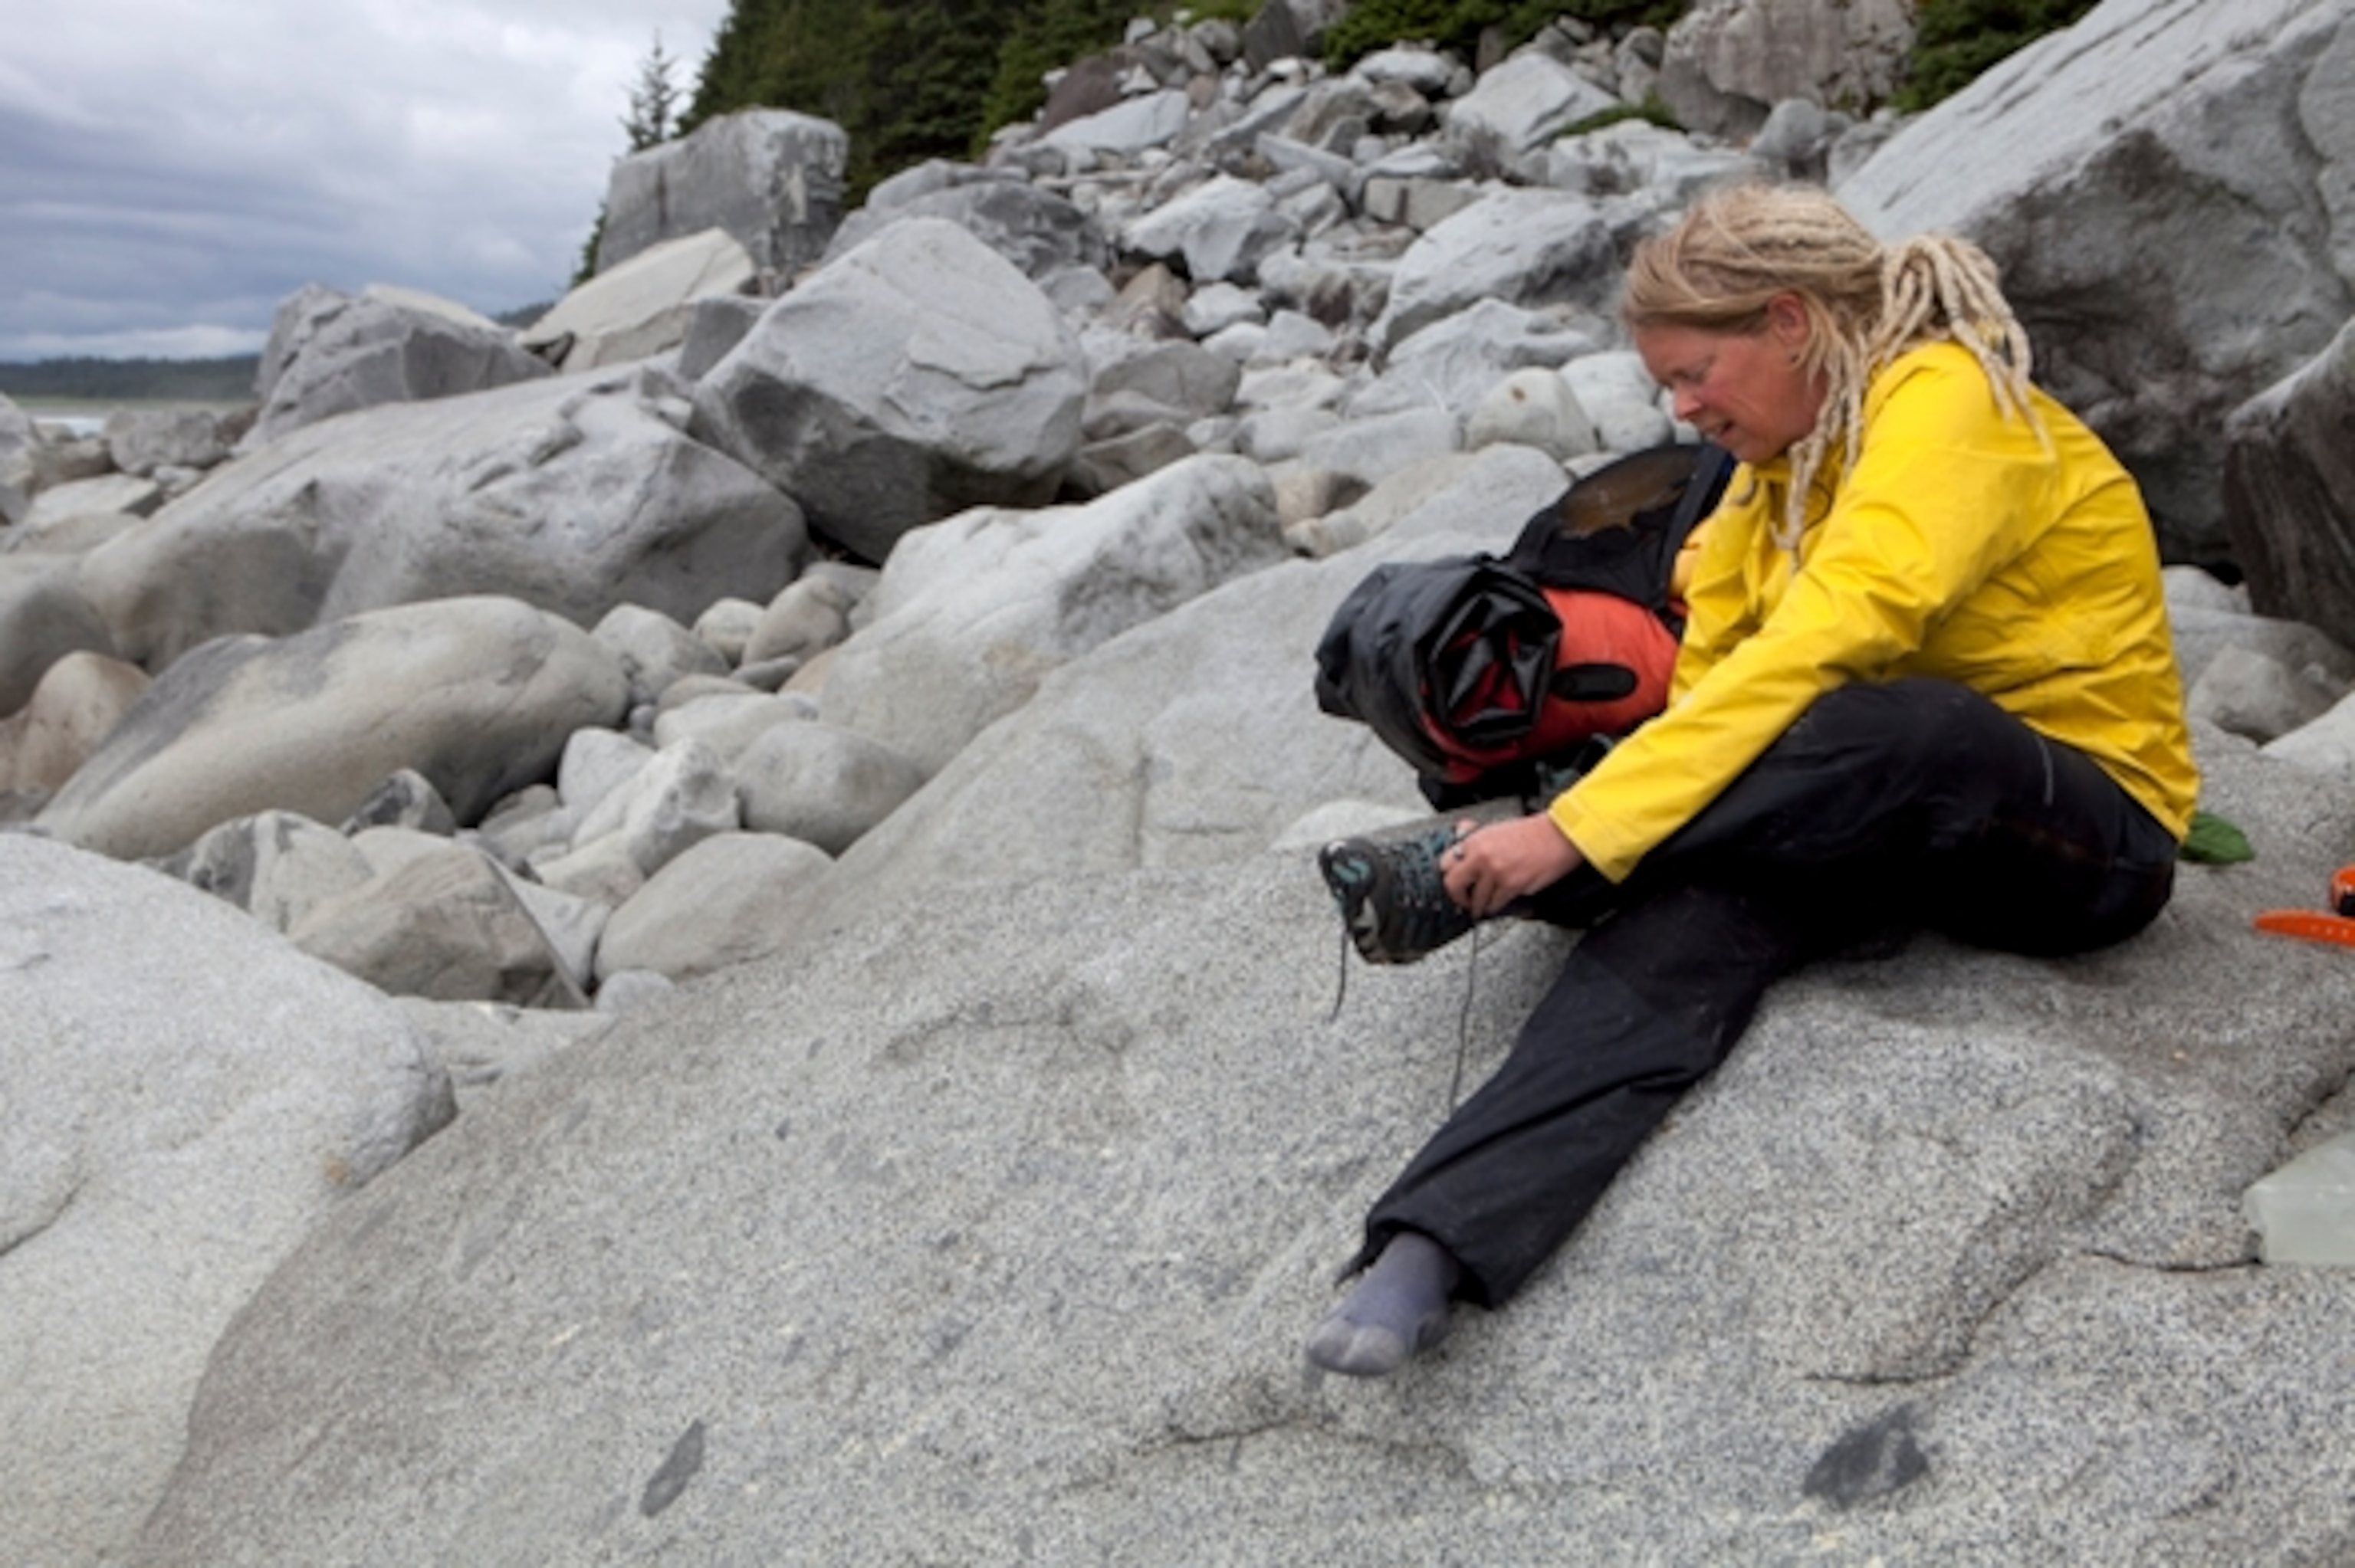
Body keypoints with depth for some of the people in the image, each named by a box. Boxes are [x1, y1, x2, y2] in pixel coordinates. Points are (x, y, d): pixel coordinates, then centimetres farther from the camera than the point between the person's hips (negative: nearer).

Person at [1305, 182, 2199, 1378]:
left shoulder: (1948, 404, -17)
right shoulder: (1786, 459, 10)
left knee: (1906, 725, -39)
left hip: (2091, 835, -6)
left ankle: (1466, 883, -28)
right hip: (1883, 820, 6)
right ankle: (1429, 1249, -41)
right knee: (1695, 910, -27)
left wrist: (1579, 830, -35)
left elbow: (1812, 653, -30)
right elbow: (1717, 672, 4)